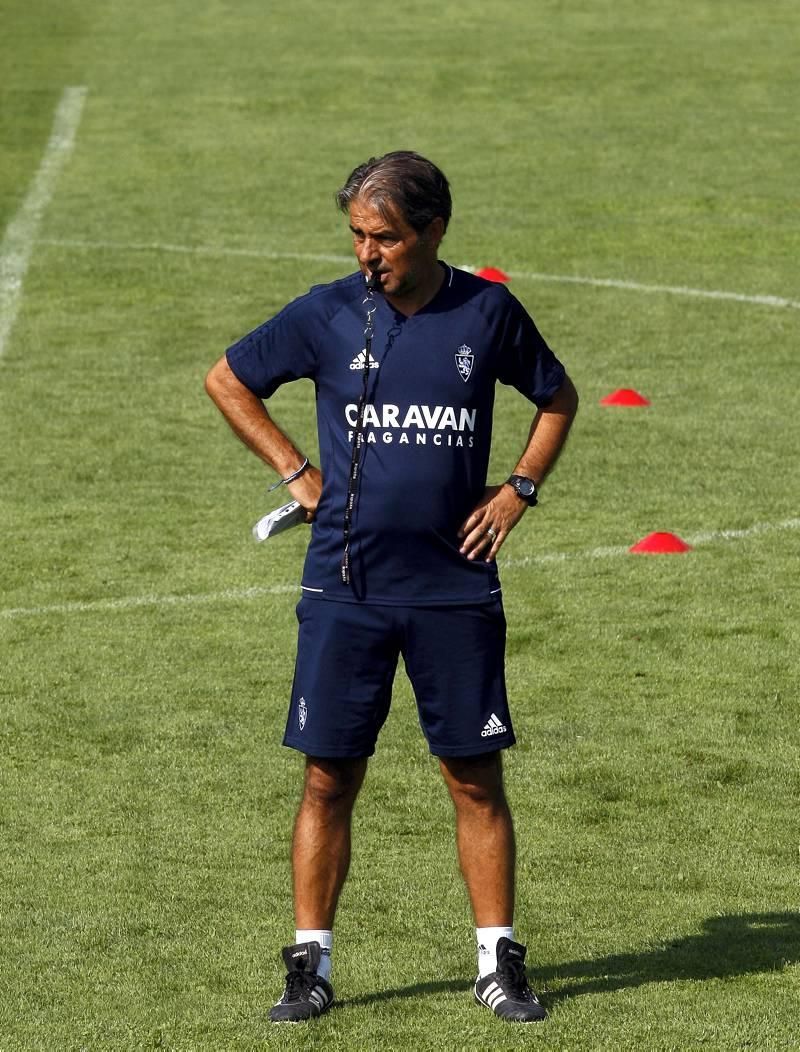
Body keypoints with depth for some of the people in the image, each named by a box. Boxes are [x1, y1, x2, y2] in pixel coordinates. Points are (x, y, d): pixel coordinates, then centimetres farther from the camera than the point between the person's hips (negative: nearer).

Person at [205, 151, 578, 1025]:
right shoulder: (326, 314, -2)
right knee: (329, 778, 1)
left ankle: (497, 961, 11)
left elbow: (557, 399, 17)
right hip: (346, 585, 0)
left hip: (456, 585, 0)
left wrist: (518, 492, 5)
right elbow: (226, 381, 12)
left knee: (476, 777, 3)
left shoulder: (487, 312, 0)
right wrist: (298, 473, 6)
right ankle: (311, 964, 9)